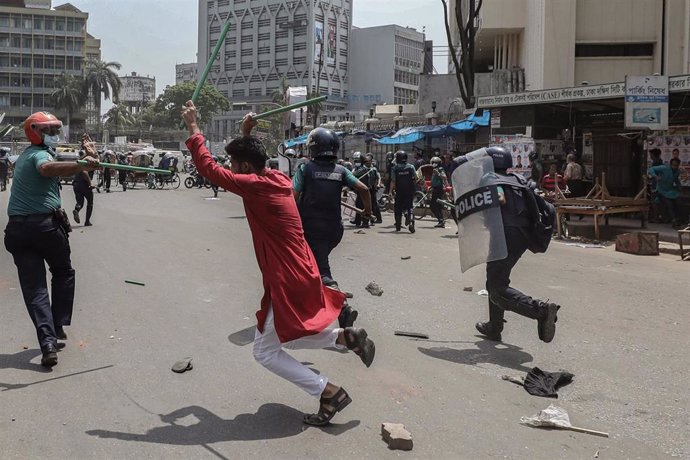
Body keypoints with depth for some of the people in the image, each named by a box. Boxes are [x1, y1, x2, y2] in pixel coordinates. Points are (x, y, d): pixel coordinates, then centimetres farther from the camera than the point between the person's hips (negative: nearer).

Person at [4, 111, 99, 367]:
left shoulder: (24, 157, 22)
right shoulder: (40, 154, -7)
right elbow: (47, 168, -33)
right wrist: (82, 165, -48)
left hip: (17, 228, 6)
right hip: (45, 224, -6)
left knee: (33, 285, 1)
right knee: (63, 272, 18)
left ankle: (48, 341, -10)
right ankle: (58, 327, 20)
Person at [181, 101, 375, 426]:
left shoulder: (256, 187, -19)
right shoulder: (277, 179, 5)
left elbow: (210, 169, -18)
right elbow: (252, 162, 28)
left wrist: (193, 128, -10)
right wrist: (246, 136, 17)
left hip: (288, 282, -9)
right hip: (300, 274, 9)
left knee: (265, 352, 4)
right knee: (283, 337, 25)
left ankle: (329, 392, 3)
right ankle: (348, 337, 16)